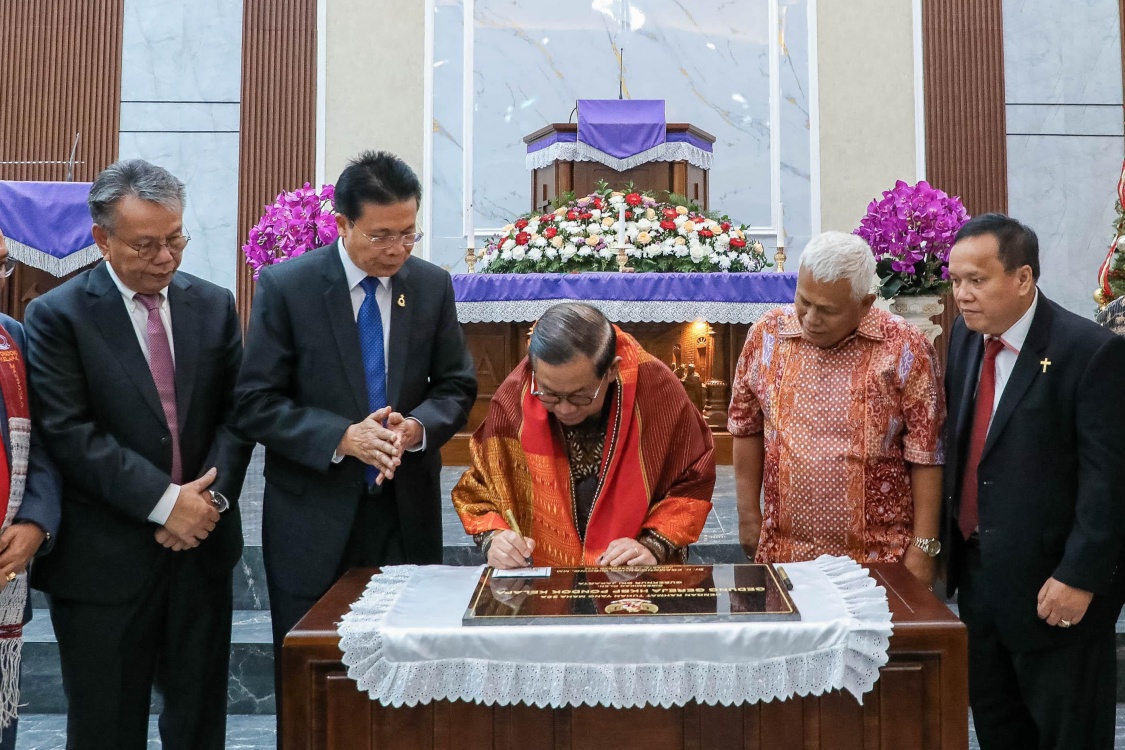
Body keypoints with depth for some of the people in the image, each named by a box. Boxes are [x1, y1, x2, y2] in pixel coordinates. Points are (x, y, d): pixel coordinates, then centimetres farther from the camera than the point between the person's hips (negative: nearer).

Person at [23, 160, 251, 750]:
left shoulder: (214, 305, 6)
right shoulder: (56, 316, -6)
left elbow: (235, 413, 5)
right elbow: (68, 433, -14)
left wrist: (211, 496, -10)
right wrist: (164, 501, -17)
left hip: (202, 545, 3)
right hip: (104, 560, -3)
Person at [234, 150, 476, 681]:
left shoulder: (433, 286, 2)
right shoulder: (285, 286, -7)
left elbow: (457, 387, 7)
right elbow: (255, 402, -9)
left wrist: (418, 427, -14)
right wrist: (342, 438, -21)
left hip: (408, 514, 3)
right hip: (314, 521, -2)